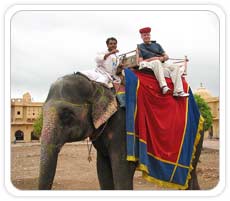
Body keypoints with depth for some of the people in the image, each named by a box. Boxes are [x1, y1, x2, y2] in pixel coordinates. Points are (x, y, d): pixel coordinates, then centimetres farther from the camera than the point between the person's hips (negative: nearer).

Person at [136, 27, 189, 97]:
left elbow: (166, 57, 18)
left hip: (161, 65, 5)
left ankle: (178, 91, -32)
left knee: (176, 67, -18)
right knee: (156, 62, -39)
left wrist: (162, 58, -6)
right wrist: (152, 59, -10)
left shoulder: (157, 45, 24)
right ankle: (163, 86, -53)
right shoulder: (140, 47, 11)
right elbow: (140, 62, -1)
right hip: (148, 65, -5)